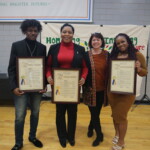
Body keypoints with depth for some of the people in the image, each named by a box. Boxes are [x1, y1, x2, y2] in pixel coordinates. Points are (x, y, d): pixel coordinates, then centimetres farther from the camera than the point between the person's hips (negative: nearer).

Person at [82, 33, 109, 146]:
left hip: (102, 89, 3)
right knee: (94, 113, 4)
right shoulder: (86, 55, -4)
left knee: (97, 112, 16)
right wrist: (86, 86, -6)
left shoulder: (107, 55, 2)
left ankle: (91, 128, 43)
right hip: (90, 89, -2)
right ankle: (99, 135, 23)